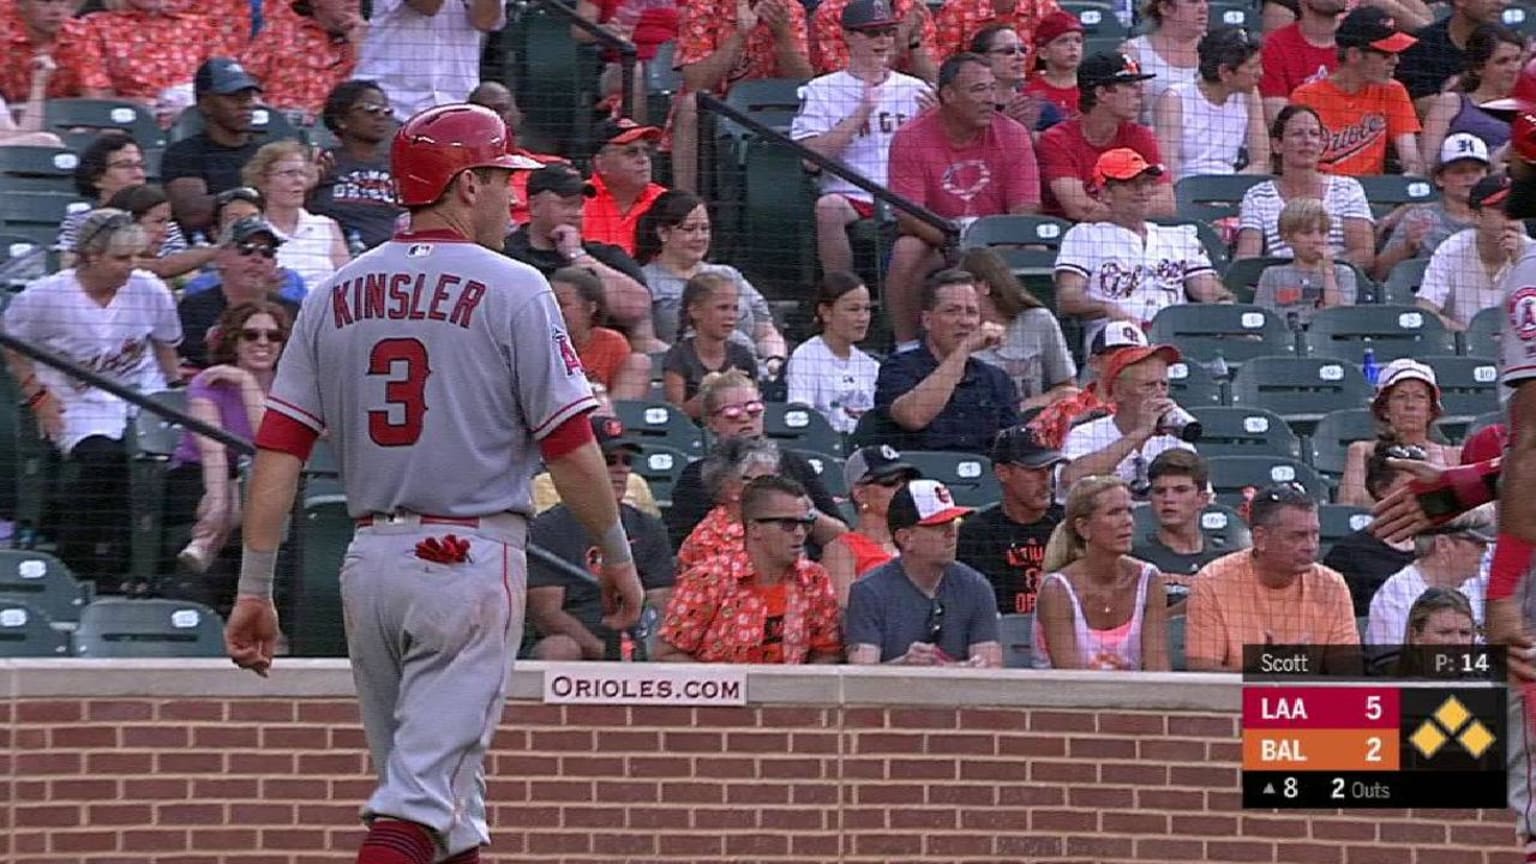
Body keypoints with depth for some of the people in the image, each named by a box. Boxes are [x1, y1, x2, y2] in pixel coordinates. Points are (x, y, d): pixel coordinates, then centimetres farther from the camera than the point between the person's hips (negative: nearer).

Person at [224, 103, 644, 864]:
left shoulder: (337, 295, 8)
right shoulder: (513, 291, -6)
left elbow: (277, 453, 3)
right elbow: (570, 449, -8)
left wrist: (254, 590, 4)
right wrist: (617, 556, 4)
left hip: (369, 558, 5)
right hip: (472, 558, -5)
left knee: (445, 776, 17)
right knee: (424, 788, -9)